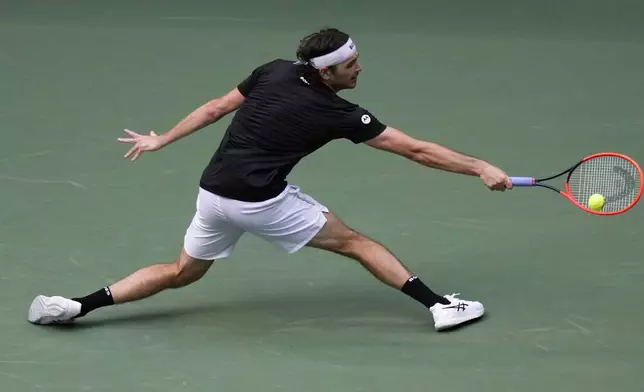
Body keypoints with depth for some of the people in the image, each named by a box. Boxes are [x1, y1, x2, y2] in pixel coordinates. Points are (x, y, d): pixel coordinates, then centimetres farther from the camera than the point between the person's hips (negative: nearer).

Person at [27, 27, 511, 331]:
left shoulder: (274, 71, 3)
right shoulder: (338, 114, -11)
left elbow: (215, 107, 10)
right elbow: (415, 150, -10)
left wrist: (161, 140, 20)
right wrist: (481, 168, -5)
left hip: (213, 193, 6)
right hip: (261, 201, -6)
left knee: (182, 273, 23)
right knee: (354, 241, 6)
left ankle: (78, 305, 12)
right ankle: (439, 304, 3)